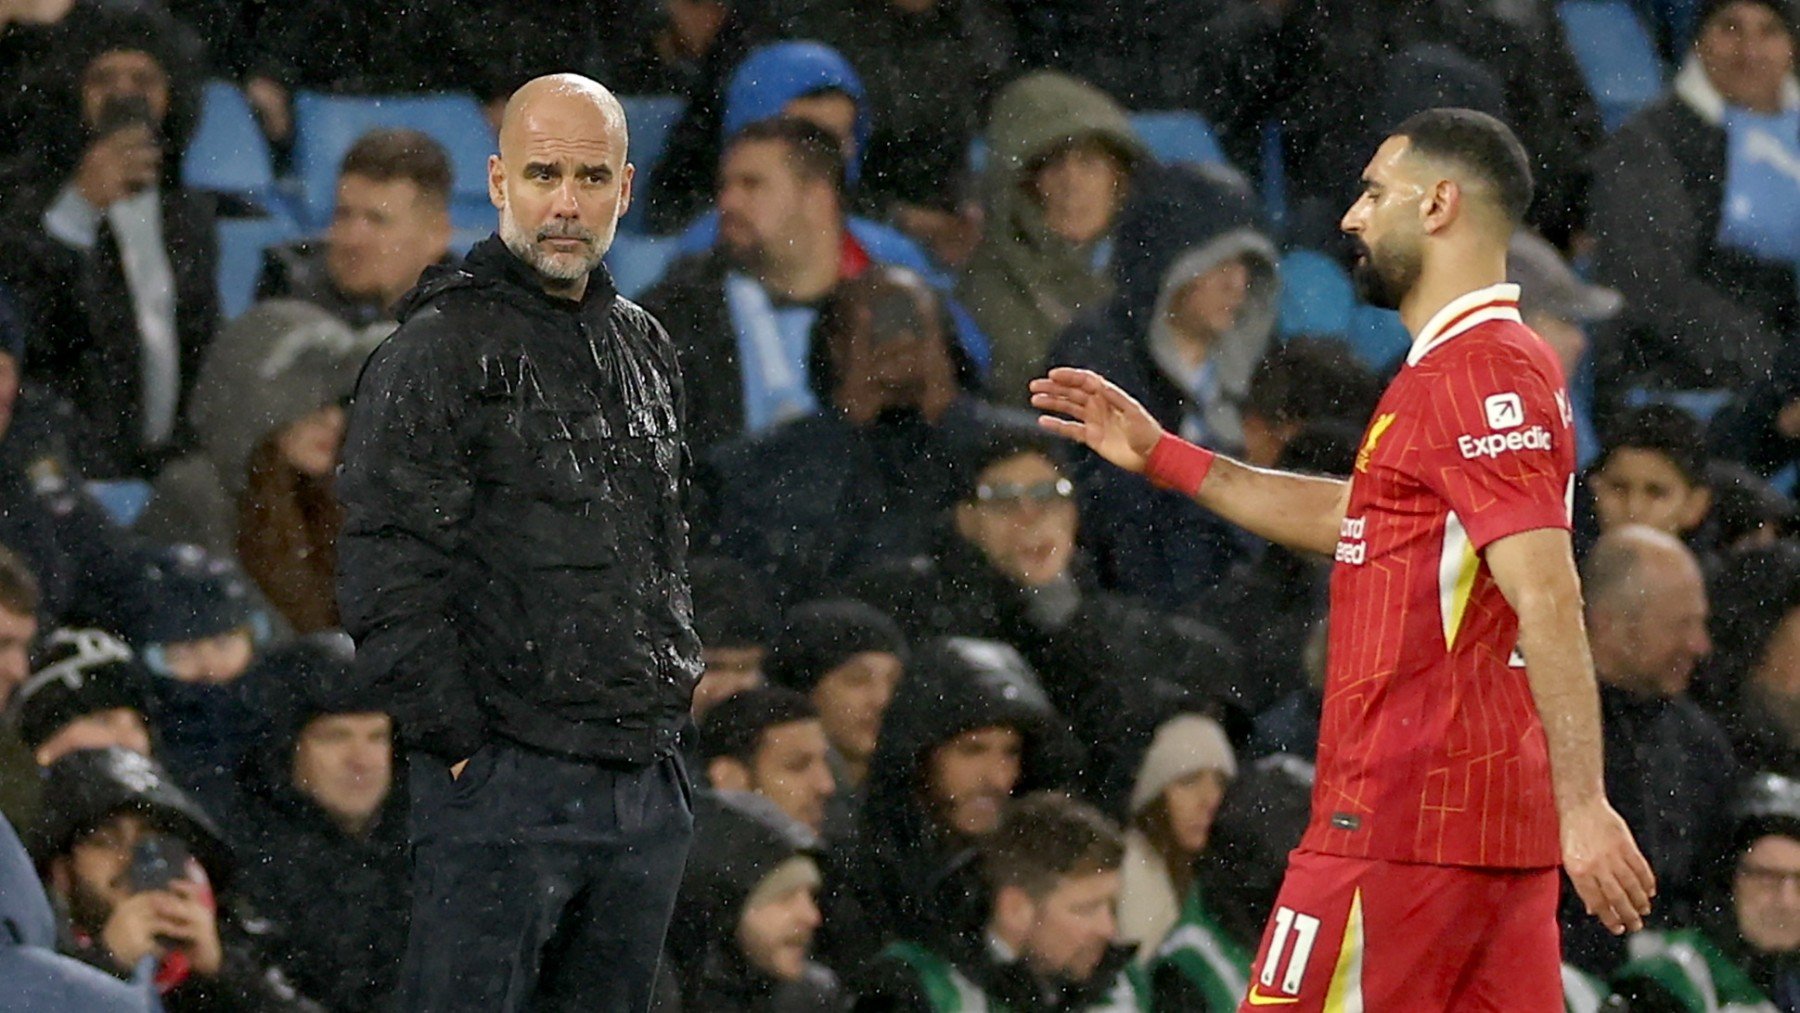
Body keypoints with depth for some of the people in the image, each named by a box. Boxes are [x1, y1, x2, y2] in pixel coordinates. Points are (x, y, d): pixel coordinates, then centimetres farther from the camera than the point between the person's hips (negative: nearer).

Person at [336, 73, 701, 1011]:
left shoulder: (645, 350, 16)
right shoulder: (441, 350, -7)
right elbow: (389, 575, -12)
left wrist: (672, 700, 14)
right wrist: (462, 747, -14)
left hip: (645, 784, 7)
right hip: (501, 788, -7)